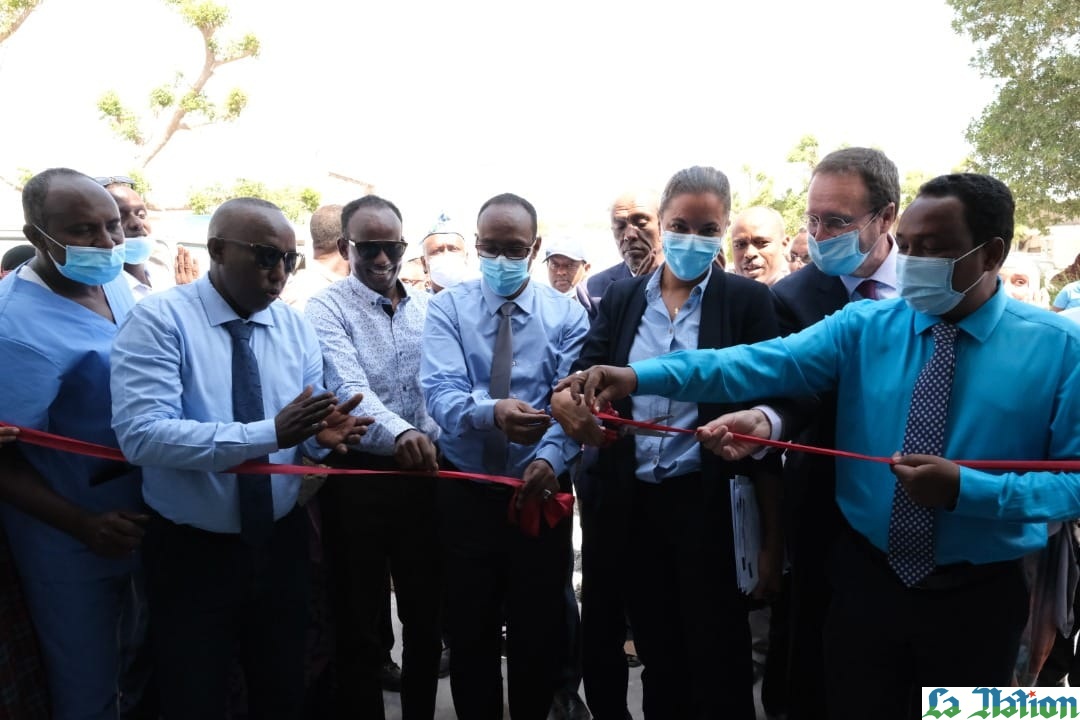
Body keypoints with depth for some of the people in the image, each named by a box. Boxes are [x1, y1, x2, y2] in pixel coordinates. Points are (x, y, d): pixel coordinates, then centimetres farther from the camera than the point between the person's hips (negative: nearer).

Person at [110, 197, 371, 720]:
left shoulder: (295, 327, 2)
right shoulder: (159, 320, -14)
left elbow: (306, 434, 0)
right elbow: (141, 434, -26)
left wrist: (321, 434, -25)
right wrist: (269, 433, -34)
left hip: (281, 543, 5)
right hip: (190, 552, -4)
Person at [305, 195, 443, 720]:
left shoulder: (428, 307, 8)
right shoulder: (326, 309, -7)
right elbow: (348, 387, -23)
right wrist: (399, 432, -40)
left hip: (424, 474, 4)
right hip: (357, 477, -4)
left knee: (426, 614, 17)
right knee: (358, 622, 9)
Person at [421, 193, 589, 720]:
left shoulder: (566, 315, 0)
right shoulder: (447, 308, -2)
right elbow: (439, 392, -17)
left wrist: (550, 458, -30)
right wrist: (491, 412, -38)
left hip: (541, 492, 0)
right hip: (465, 493, 0)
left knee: (539, 631, 15)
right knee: (470, 631, 15)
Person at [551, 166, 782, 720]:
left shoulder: (747, 300, -2)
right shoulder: (621, 297, 6)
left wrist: (773, 537, -6)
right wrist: (564, 397, -27)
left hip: (709, 504, -2)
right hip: (631, 503, 3)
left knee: (716, 664, 10)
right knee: (658, 653, 19)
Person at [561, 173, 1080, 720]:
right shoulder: (864, 326, -5)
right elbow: (762, 363, -19)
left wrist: (965, 488, -26)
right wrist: (640, 376, -33)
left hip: (978, 597, -1)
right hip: (865, 577, 1)